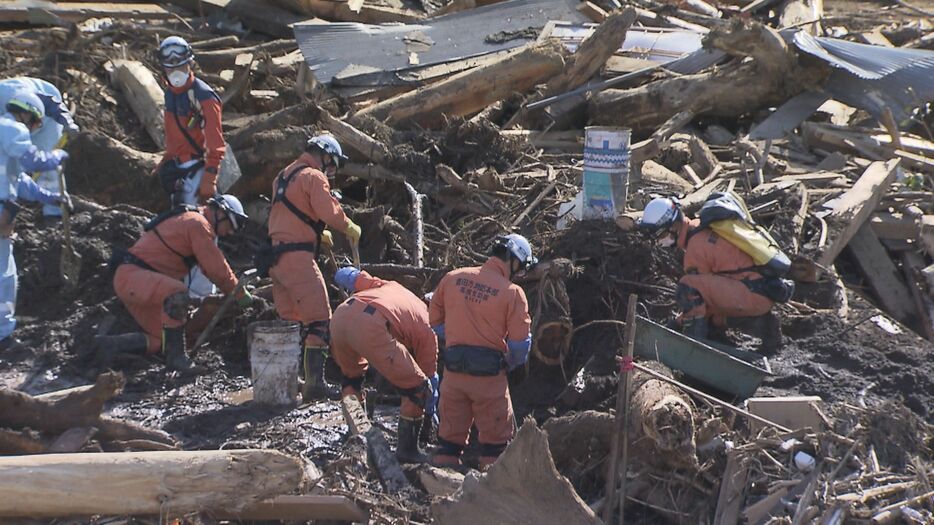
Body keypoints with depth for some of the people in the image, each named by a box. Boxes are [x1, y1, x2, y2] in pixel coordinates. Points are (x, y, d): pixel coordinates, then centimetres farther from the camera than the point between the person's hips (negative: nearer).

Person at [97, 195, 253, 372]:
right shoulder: (198, 224, -13)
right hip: (131, 274, -11)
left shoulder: (188, 219, 21)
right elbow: (217, 269, -15)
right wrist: (241, 294, -4)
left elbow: (212, 264, 29)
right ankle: (176, 357, -27)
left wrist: (235, 289, 24)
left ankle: (110, 343, 9)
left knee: (165, 339, 5)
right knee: (177, 294, -37)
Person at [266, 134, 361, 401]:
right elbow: (330, 212, -16)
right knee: (318, 319, -9)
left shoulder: (284, 176, 22)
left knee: (290, 320, 15)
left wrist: (317, 233, 24)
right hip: (297, 256, -9)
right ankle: (315, 383, -14)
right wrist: (350, 228, 0)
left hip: (276, 255, 9)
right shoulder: (313, 177, -6)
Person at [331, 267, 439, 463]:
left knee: (351, 375, 35)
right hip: (370, 327, -6)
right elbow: (430, 374, 31)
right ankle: (407, 450, 20)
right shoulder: (427, 329, 24)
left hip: (340, 315, 6)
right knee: (416, 388, 12)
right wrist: (430, 411, 43)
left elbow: (353, 276, 25)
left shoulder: (390, 286, 37)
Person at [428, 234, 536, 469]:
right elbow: (520, 343, -8)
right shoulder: (512, 292, -9)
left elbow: (435, 319, 11)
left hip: (453, 369, 4)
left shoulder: (452, 278, 4)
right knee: (495, 435, 10)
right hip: (489, 373, -4)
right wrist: (508, 365, 11)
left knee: (450, 432, 15)